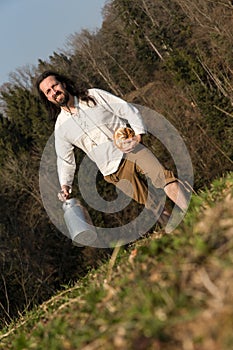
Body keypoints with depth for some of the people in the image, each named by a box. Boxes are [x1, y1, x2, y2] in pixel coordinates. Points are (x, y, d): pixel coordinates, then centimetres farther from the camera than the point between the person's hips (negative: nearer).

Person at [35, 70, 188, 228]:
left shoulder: (94, 96, 4)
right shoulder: (61, 128, 8)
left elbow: (130, 110, 3)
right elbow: (65, 160, 16)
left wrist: (139, 134, -12)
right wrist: (65, 185, 1)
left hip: (132, 150, -1)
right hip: (114, 171, 1)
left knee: (165, 178, -24)